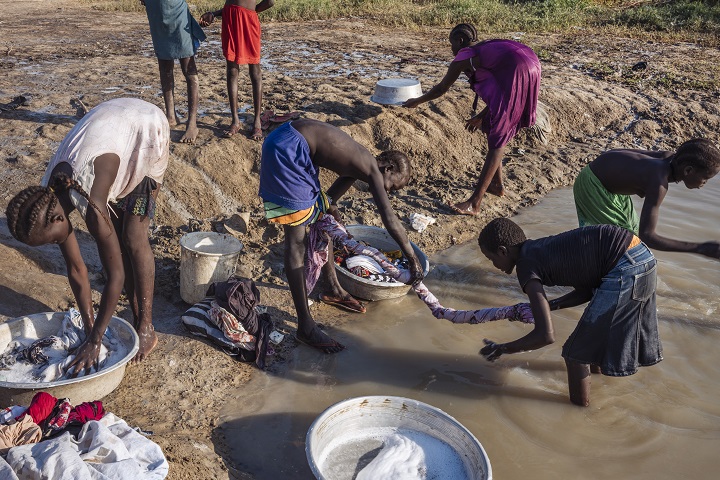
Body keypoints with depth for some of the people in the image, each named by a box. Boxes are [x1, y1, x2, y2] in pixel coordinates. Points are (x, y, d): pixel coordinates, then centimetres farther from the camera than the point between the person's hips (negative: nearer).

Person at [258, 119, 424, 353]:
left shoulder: (358, 165, 16)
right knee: (296, 239, -9)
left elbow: (329, 201, 28)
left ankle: (334, 288, 41)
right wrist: (414, 260, -10)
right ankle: (305, 327, -3)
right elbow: (391, 221, -16)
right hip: (285, 150, -11)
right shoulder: (373, 169, -9)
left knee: (325, 213, 23)